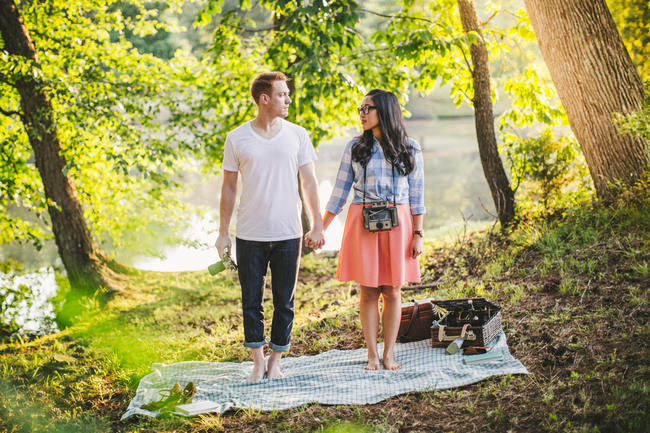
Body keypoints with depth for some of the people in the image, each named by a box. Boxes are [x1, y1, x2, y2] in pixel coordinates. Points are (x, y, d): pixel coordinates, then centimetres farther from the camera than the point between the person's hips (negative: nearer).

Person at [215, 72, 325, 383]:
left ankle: (276, 361, 19)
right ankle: (258, 361, 19)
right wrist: (223, 233, 4)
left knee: (284, 301, 5)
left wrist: (317, 226, 1)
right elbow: (228, 187, 6)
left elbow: (309, 182, 7)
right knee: (251, 301, 5)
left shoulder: (297, 135, 4)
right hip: (250, 235, -1)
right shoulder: (237, 138, 1)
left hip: (288, 234, 1)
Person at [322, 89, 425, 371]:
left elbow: (417, 196, 5)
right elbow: (340, 191, 8)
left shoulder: (409, 149, 3)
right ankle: (372, 354, 10)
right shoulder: (355, 148, 5)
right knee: (368, 292, 2)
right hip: (362, 224, 1)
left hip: (397, 224, 0)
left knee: (392, 292, 3)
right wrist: (320, 229, 4)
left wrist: (417, 235, -1)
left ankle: (389, 353, 12)